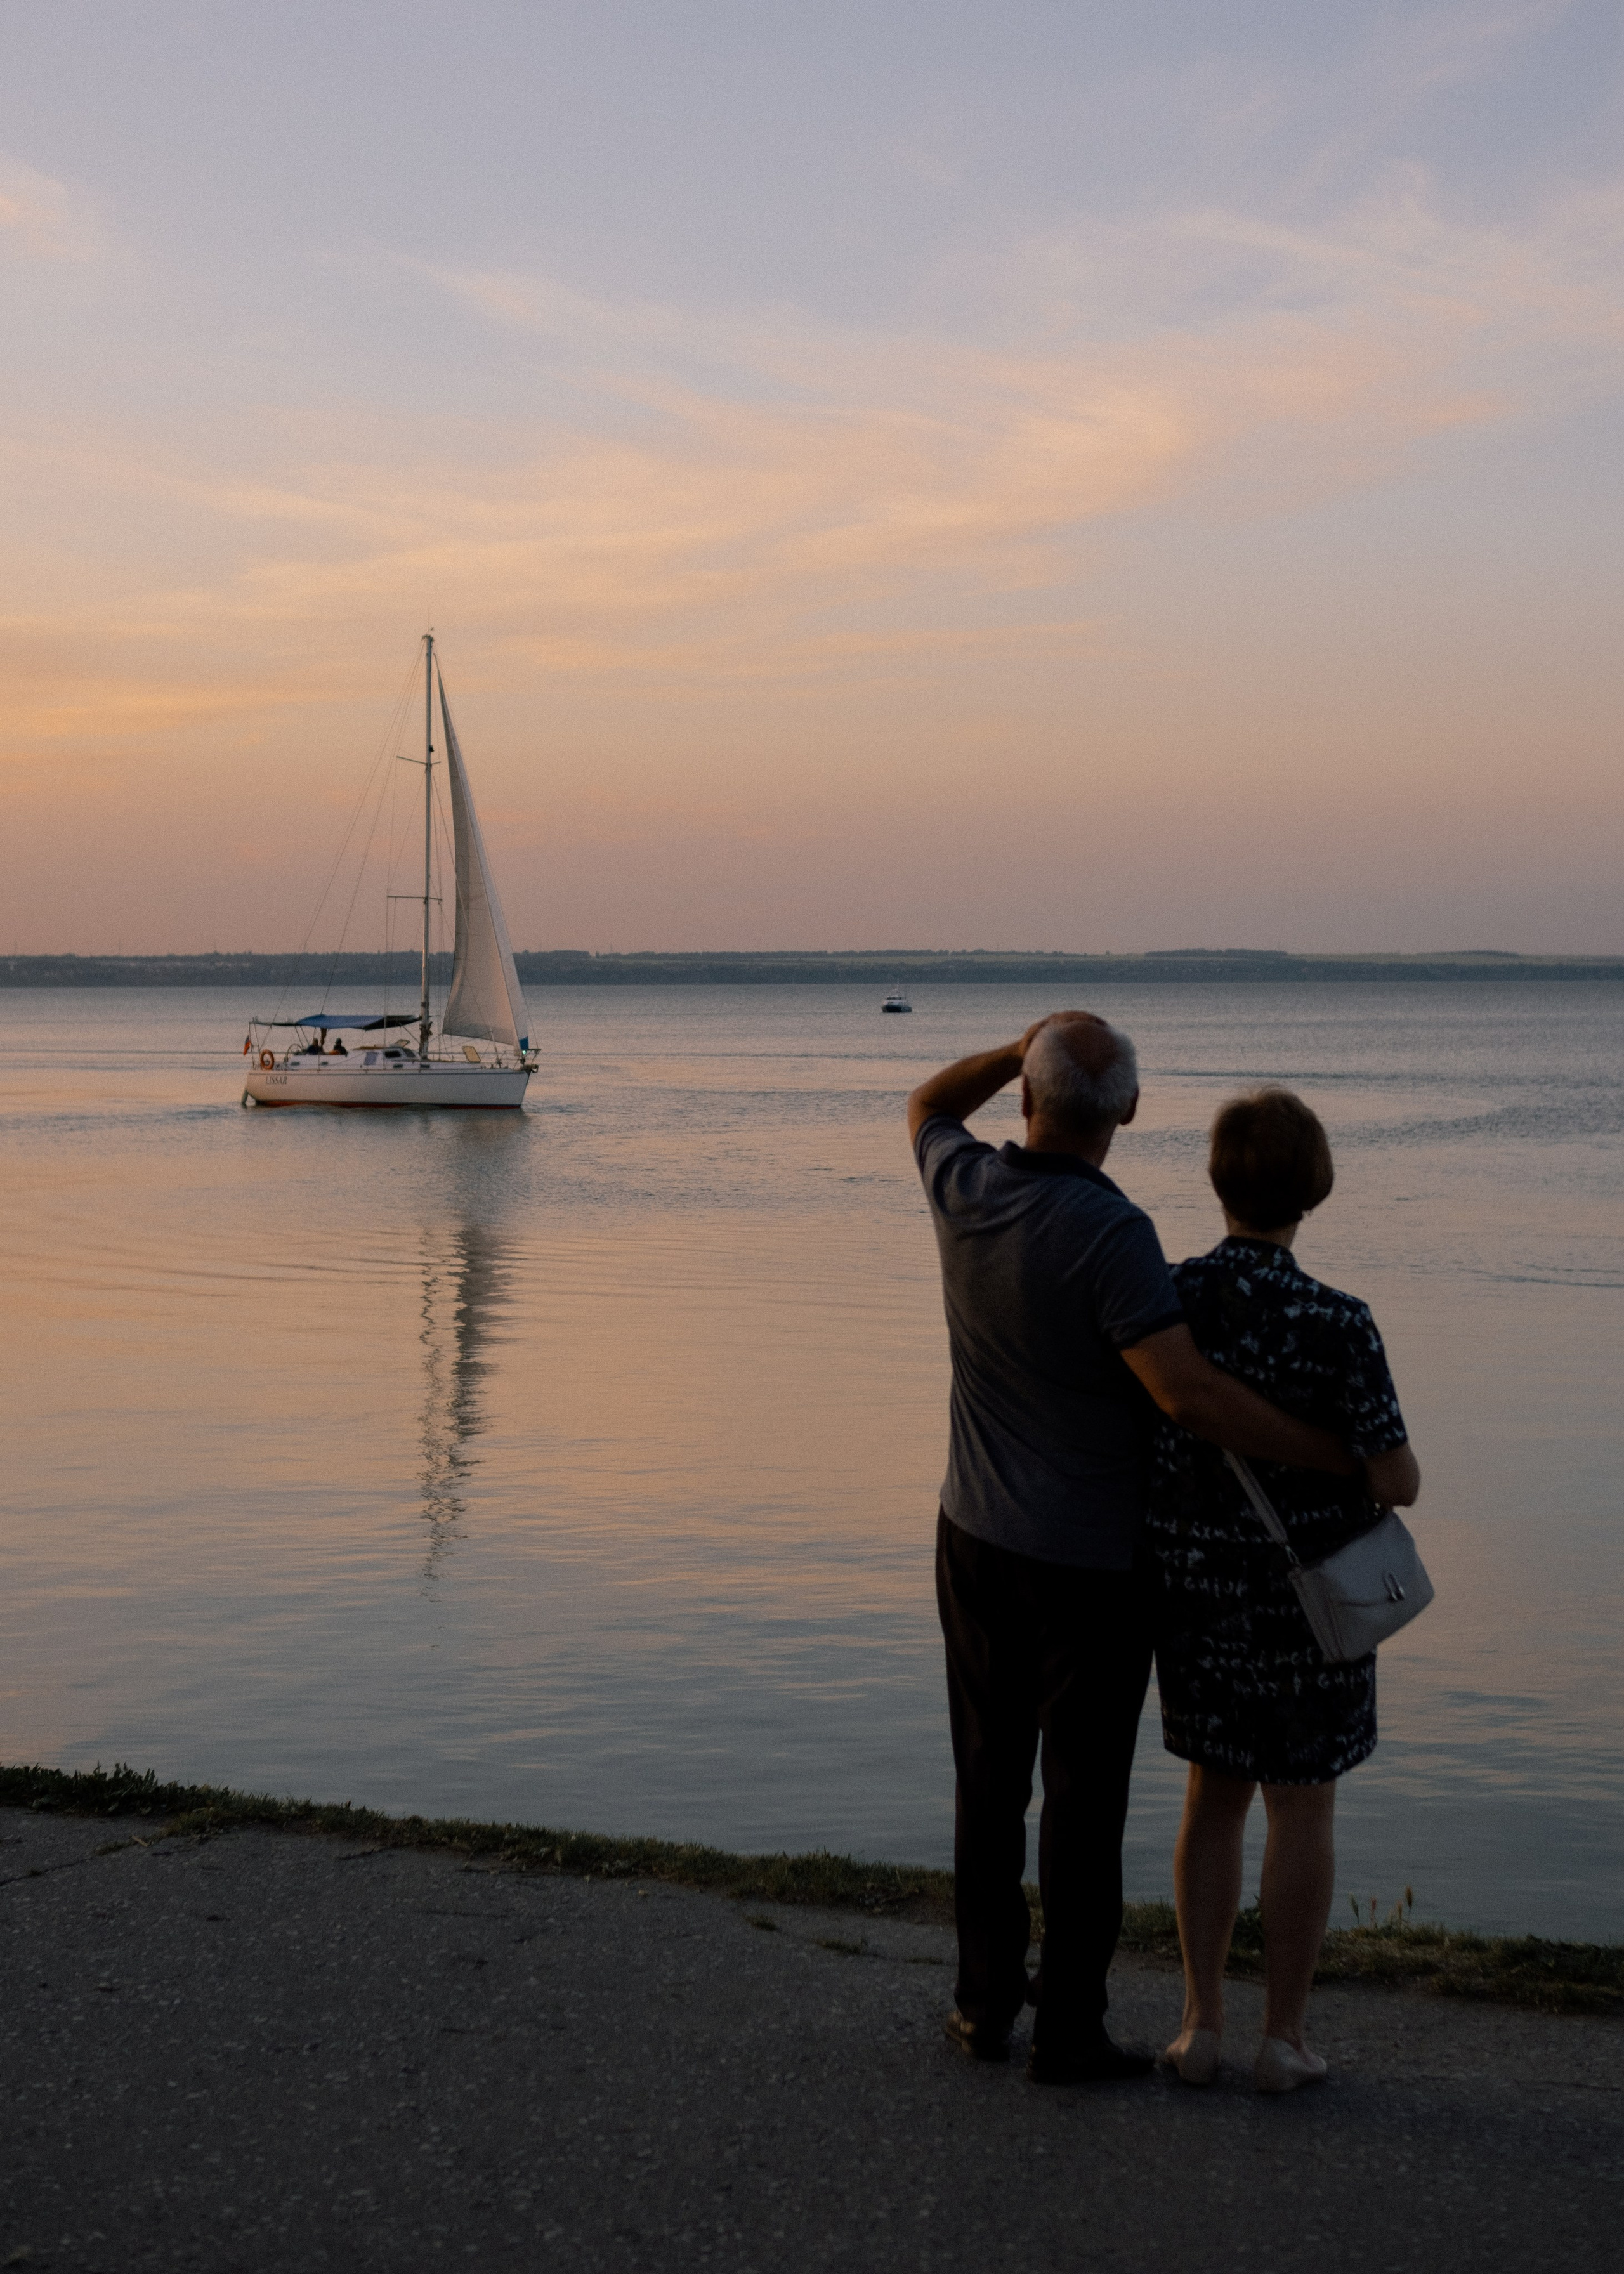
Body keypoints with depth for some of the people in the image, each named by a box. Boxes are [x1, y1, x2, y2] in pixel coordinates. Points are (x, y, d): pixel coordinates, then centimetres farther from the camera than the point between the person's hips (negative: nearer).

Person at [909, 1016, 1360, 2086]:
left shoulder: (967, 1189, -6)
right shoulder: (1108, 1233, -25)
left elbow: (928, 1108, 19)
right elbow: (1190, 1394, -32)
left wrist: (1023, 1047, 6)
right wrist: (1344, 1457, -23)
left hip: (978, 1544, 6)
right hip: (1091, 1568, -6)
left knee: (992, 1783, 16)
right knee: (1083, 1800, 6)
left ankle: (986, 2002, 26)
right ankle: (1069, 2030, 15)